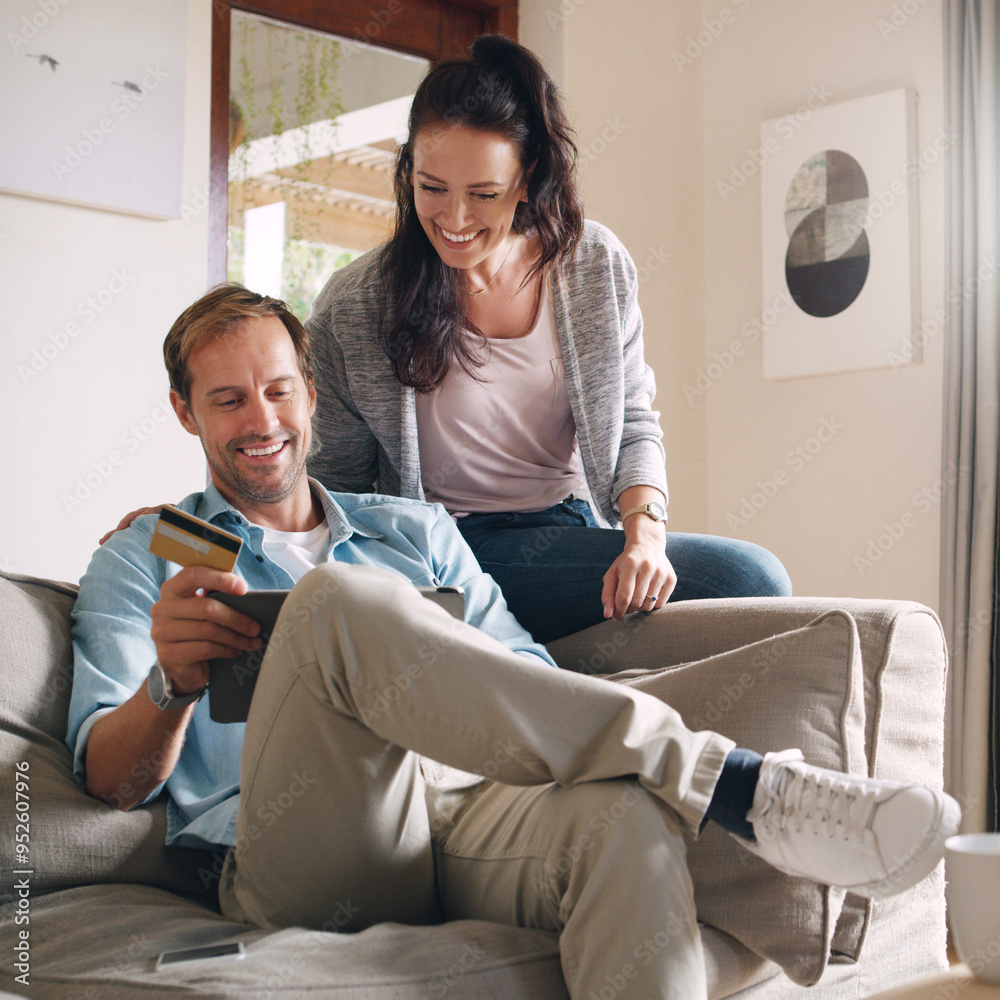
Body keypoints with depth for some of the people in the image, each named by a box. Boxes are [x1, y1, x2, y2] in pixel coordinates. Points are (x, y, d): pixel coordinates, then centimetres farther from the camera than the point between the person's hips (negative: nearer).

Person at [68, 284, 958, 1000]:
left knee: (623, 811, -35)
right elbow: (111, 778, 7)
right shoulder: (144, 561, 21)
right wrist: (173, 683, -16)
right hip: (304, 859, -2)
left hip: (473, 815, 3)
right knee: (341, 599, -32)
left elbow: (532, 682, 19)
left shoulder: (414, 532, 28)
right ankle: (736, 785, -33)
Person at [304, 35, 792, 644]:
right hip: (447, 551, -5)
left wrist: (646, 533, -14)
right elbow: (338, 480, 3)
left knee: (757, 578, -22)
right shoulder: (352, 309, -6)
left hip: (578, 527, 5)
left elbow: (632, 426, 6)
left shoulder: (596, 266, 2)